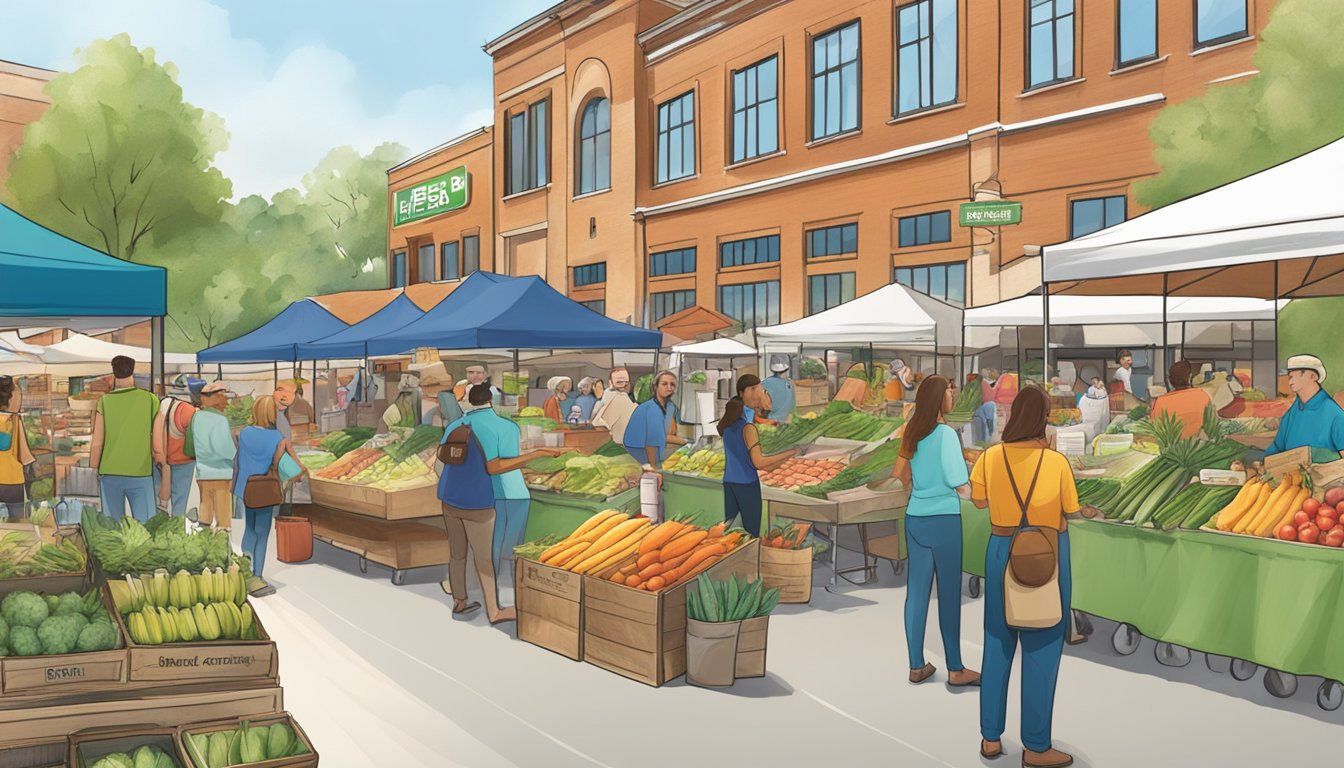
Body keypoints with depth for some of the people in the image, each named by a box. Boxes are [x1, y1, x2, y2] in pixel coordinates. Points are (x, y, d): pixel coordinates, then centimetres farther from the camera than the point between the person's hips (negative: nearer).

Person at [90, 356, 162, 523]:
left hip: (110, 474, 1)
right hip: (140, 474, -1)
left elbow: (97, 443, -2)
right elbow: (158, 446, -3)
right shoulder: (150, 400, -2)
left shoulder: (104, 402, -1)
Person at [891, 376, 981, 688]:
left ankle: (917, 666, 14)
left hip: (915, 519, 6)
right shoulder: (946, 434, -14)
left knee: (917, 590, 9)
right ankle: (955, 670, 9)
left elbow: (899, 474, 16)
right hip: (943, 520, -6)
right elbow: (962, 488, -13)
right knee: (949, 593, 1)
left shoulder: (912, 433, 6)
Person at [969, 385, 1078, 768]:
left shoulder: (990, 458, -8)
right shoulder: (1057, 462, -16)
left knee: (998, 644, 15)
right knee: (1042, 649, 6)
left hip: (1003, 552, 3)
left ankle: (991, 736, 21)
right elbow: (1070, 509, -1)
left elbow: (979, 500, 9)